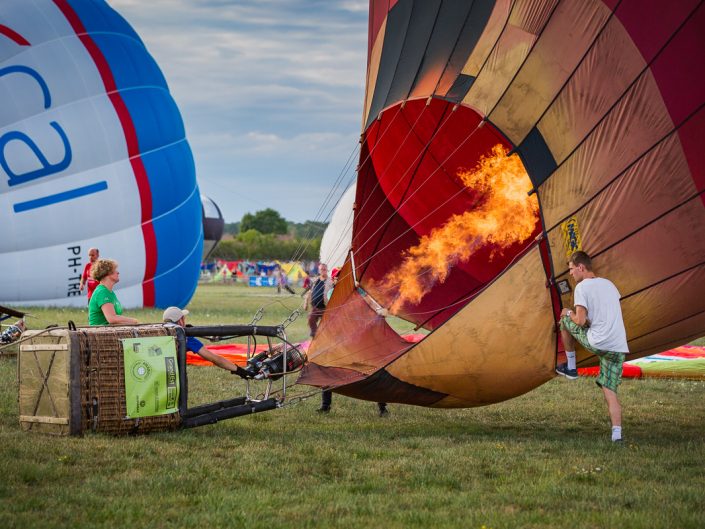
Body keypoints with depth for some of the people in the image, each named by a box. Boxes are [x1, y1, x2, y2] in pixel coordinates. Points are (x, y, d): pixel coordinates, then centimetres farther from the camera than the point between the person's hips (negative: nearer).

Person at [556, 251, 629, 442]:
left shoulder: (582, 287, -4)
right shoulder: (609, 284, 18)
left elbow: (581, 321, -11)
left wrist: (570, 313, 11)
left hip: (597, 343, -6)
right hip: (619, 347, 6)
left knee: (565, 319, 19)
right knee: (610, 390, 7)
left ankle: (571, 367, 27)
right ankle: (616, 434, -9)